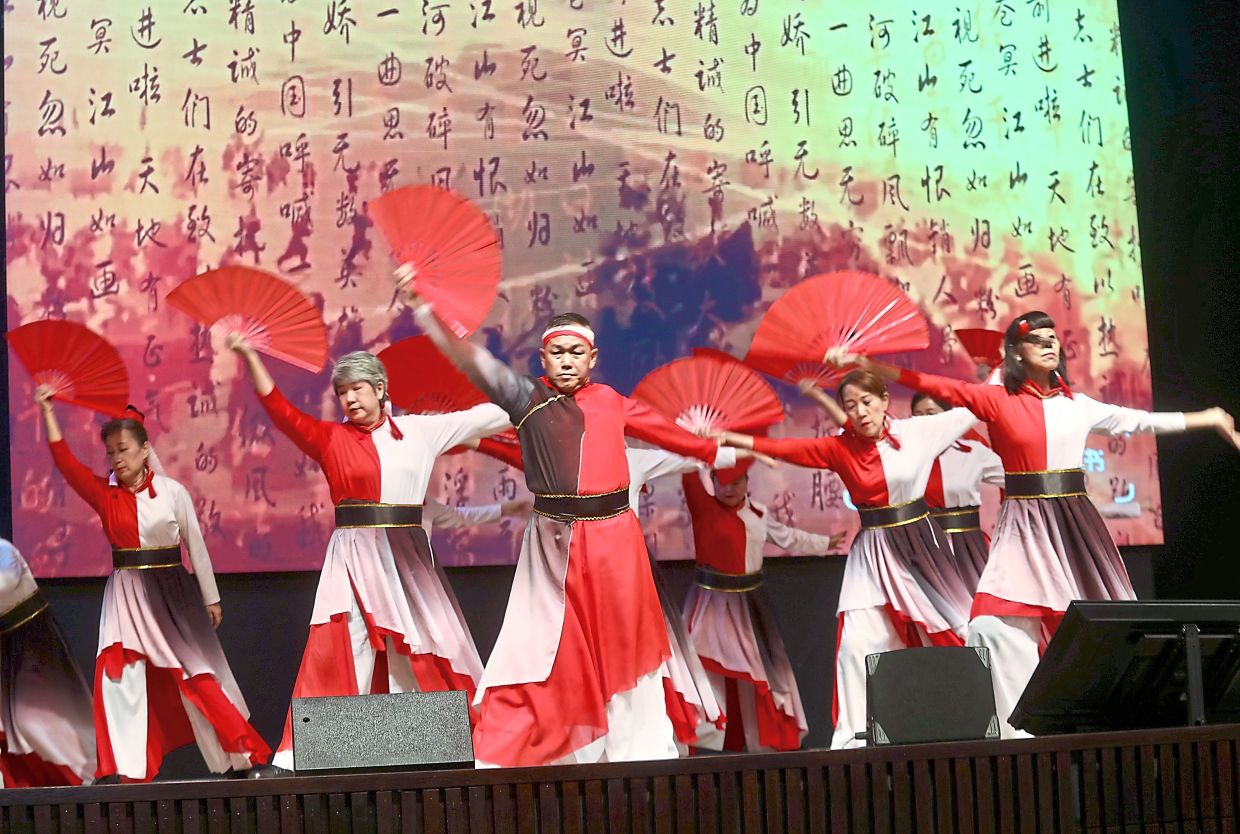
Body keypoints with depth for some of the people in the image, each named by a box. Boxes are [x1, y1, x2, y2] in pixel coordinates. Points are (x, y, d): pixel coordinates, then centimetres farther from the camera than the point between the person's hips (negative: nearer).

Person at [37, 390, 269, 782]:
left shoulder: (173, 492, -6)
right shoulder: (104, 493, 0)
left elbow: (196, 545, 0)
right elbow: (66, 463, -10)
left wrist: (211, 599, 4)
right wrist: (47, 411, -14)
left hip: (171, 591, -2)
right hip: (126, 593, 2)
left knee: (197, 673, 1)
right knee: (118, 674, -7)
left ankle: (243, 755, 12)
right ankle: (119, 767, -1)